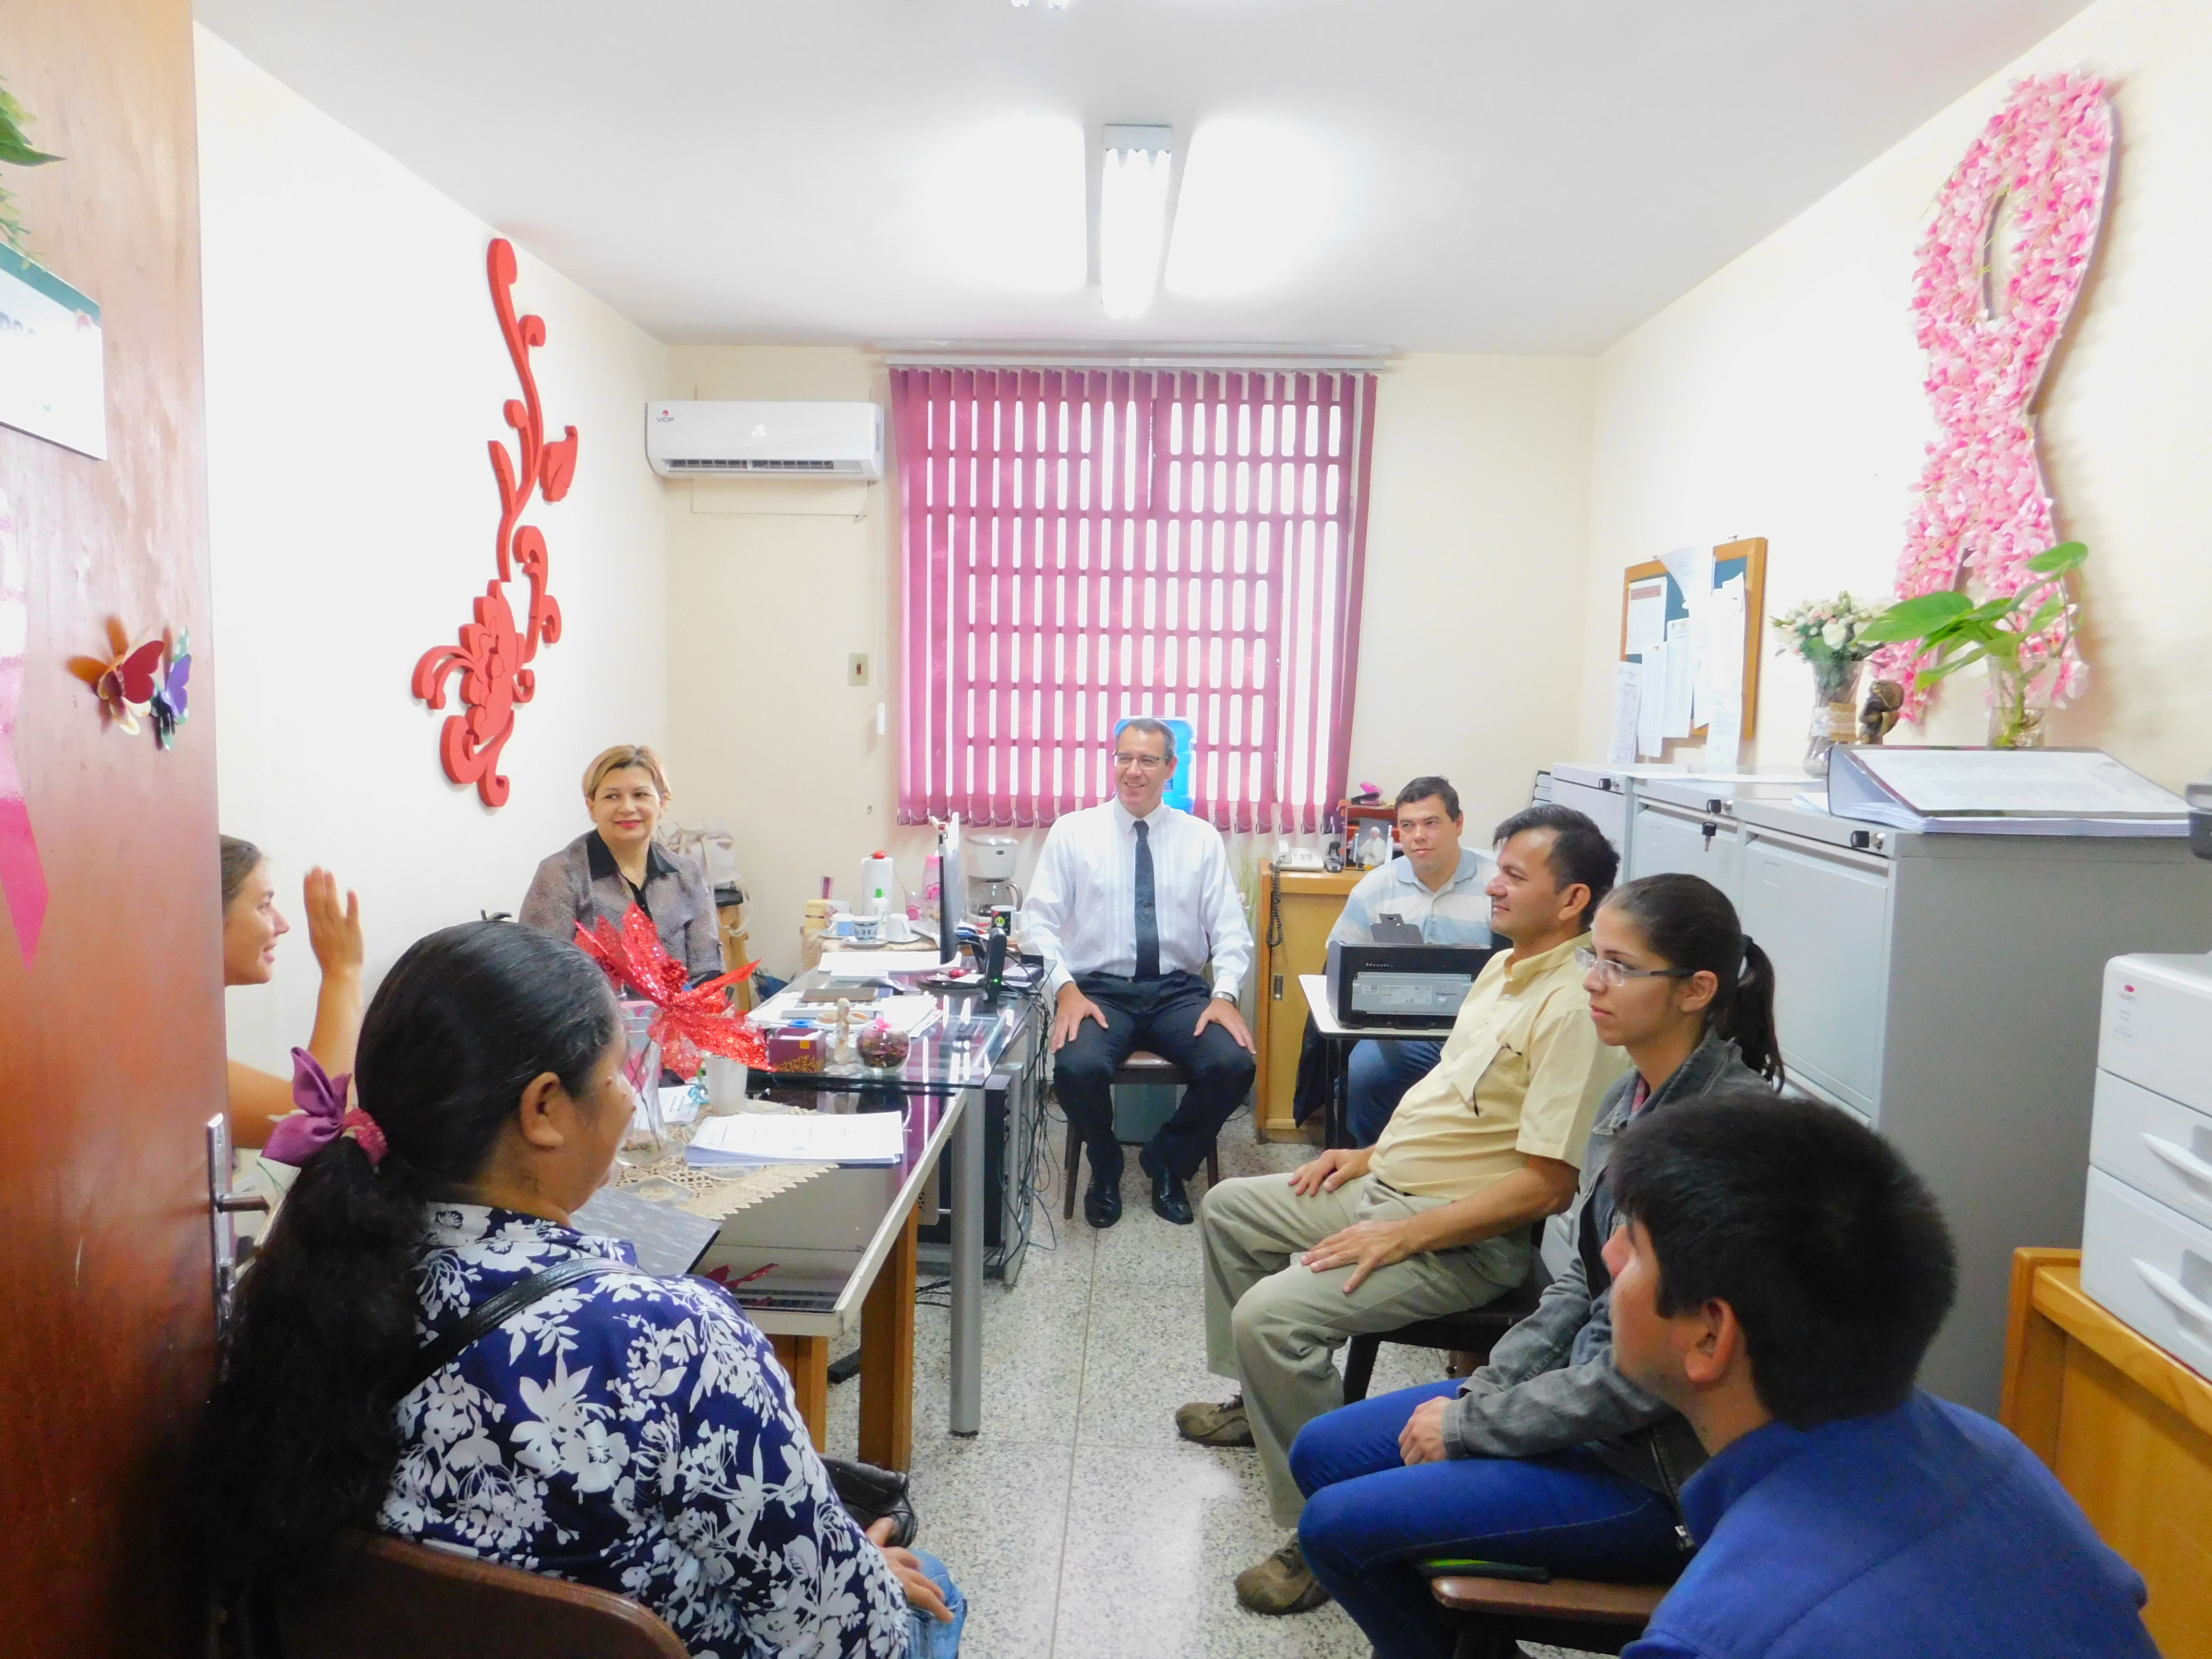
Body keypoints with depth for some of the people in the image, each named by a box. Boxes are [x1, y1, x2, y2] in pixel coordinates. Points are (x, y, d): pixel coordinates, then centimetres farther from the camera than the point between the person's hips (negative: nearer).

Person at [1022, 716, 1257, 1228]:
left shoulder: (1201, 838, 7)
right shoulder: (1073, 831, 2)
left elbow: (1229, 928, 4)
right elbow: (1040, 920, 0)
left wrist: (1225, 996, -12)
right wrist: (1066, 989, -15)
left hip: (1180, 992, 2)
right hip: (1099, 989, -1)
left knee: (1234, 1065, -26)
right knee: (1078, 1067, -32)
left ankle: (1167, 1165, 7)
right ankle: (1105, 1168, 5)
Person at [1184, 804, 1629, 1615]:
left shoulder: (1573, 1008, -23)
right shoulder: (1504, 968, 9)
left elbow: (1546, 1186, -26)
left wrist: (1402, 1237, -25)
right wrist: (1371, 1153, 12)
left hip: (1466, 1237, -10)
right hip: (1385, 1184, 11)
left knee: (1269, 1315, -26)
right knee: (1228, 1207, 21)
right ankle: (1259, 1402, 36)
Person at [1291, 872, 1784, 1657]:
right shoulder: (1634, 1094, 2)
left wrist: (1469, 1426, -15)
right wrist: (1480, 1391, 0)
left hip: (1653, 1467, -8)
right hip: (1585, 1390, 9)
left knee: (1336, 1525, -11)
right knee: (1321, 1453, 9)